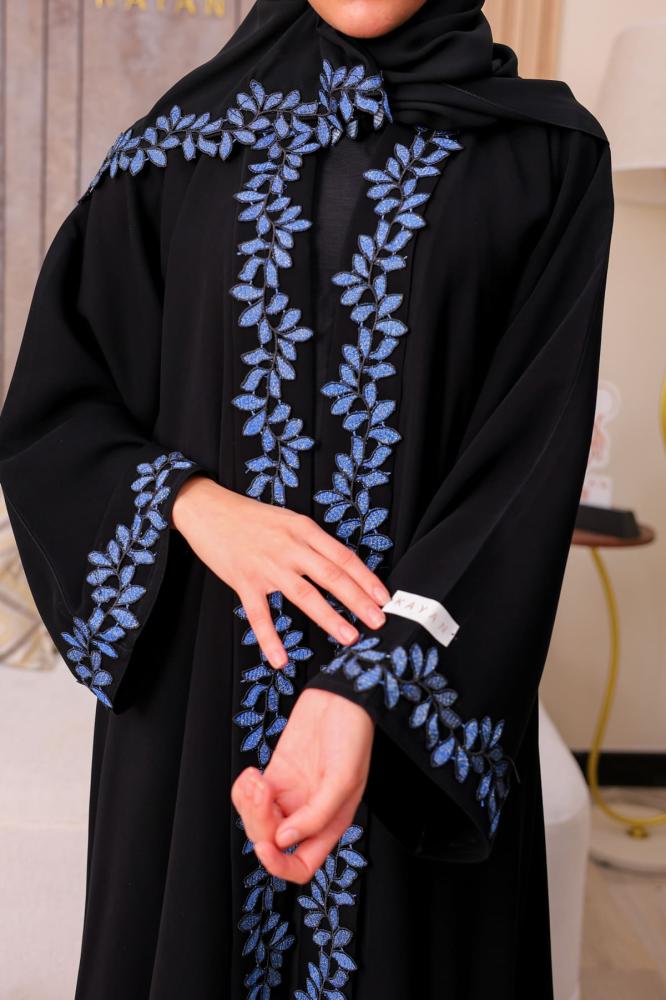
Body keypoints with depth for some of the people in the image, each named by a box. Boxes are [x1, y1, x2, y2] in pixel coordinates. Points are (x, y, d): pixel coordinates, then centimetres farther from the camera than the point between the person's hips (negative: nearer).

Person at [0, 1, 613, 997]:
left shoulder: (544, 155, -1)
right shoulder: (183, 141, 5)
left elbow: (530, 448, -11)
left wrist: (369, 693, -23)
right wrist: (194, 504, -16)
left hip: (424, 695, -1)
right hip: (197, 681, 2)